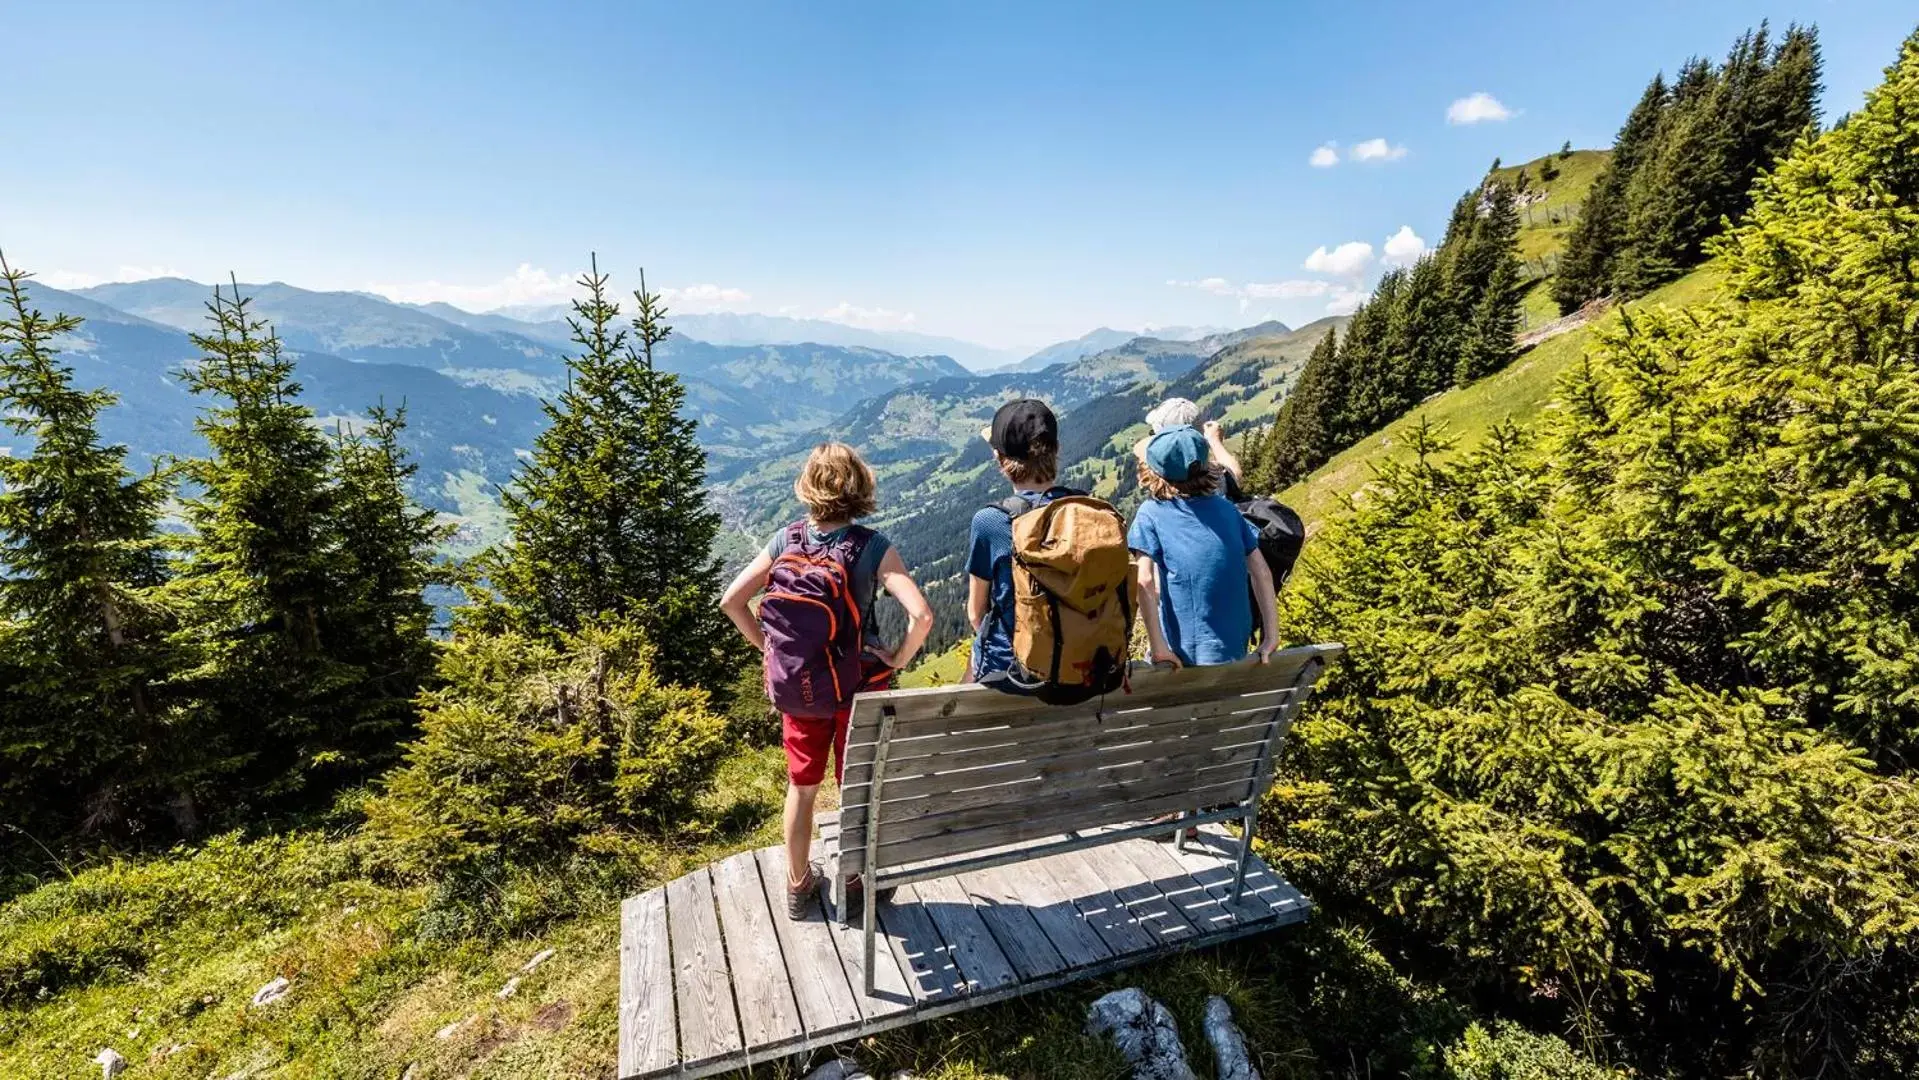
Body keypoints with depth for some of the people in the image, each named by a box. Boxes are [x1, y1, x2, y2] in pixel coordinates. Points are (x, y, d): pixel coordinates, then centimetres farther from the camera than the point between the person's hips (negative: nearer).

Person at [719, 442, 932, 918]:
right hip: (859, 687, -3)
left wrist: (767, 647, 3)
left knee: (801, 787, 22)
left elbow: (731, 600, -6)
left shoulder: (786, 541, -10)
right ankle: (855, 883, 36)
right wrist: (898, 660, -12)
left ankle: (798, 884, 39)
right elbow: (921, 615, -29)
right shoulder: (874, 547, -21)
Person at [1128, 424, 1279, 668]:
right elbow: (1261, 573, 7)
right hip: (1234, 650, 4)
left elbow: (1145, 582, -16)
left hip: (1185, 654, -4)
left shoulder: (1151, 513, -4)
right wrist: (1272, 636, 10)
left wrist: (1158, 646, -15)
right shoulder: (1226, 508, 7)